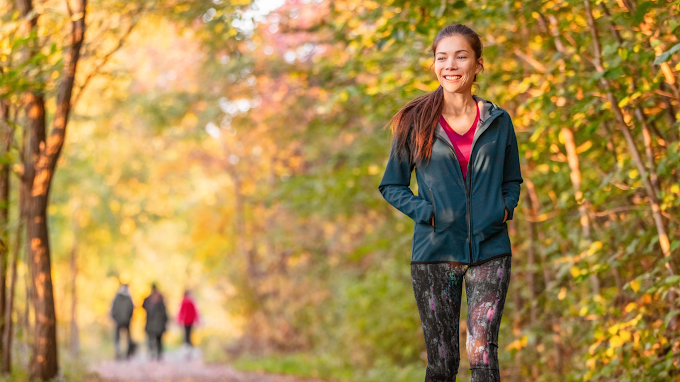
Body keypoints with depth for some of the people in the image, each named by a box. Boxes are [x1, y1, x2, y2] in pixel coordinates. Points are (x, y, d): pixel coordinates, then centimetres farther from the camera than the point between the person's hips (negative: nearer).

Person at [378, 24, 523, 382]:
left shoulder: (498, 122, 7)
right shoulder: (415, 123, 2)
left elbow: (512, 181, 19)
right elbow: (391, 185, 8)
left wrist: (504, 208, -1)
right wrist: (425, 212, -8)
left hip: (490, 250, 0)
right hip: (435, 251, 0)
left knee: (482, 352, -14)